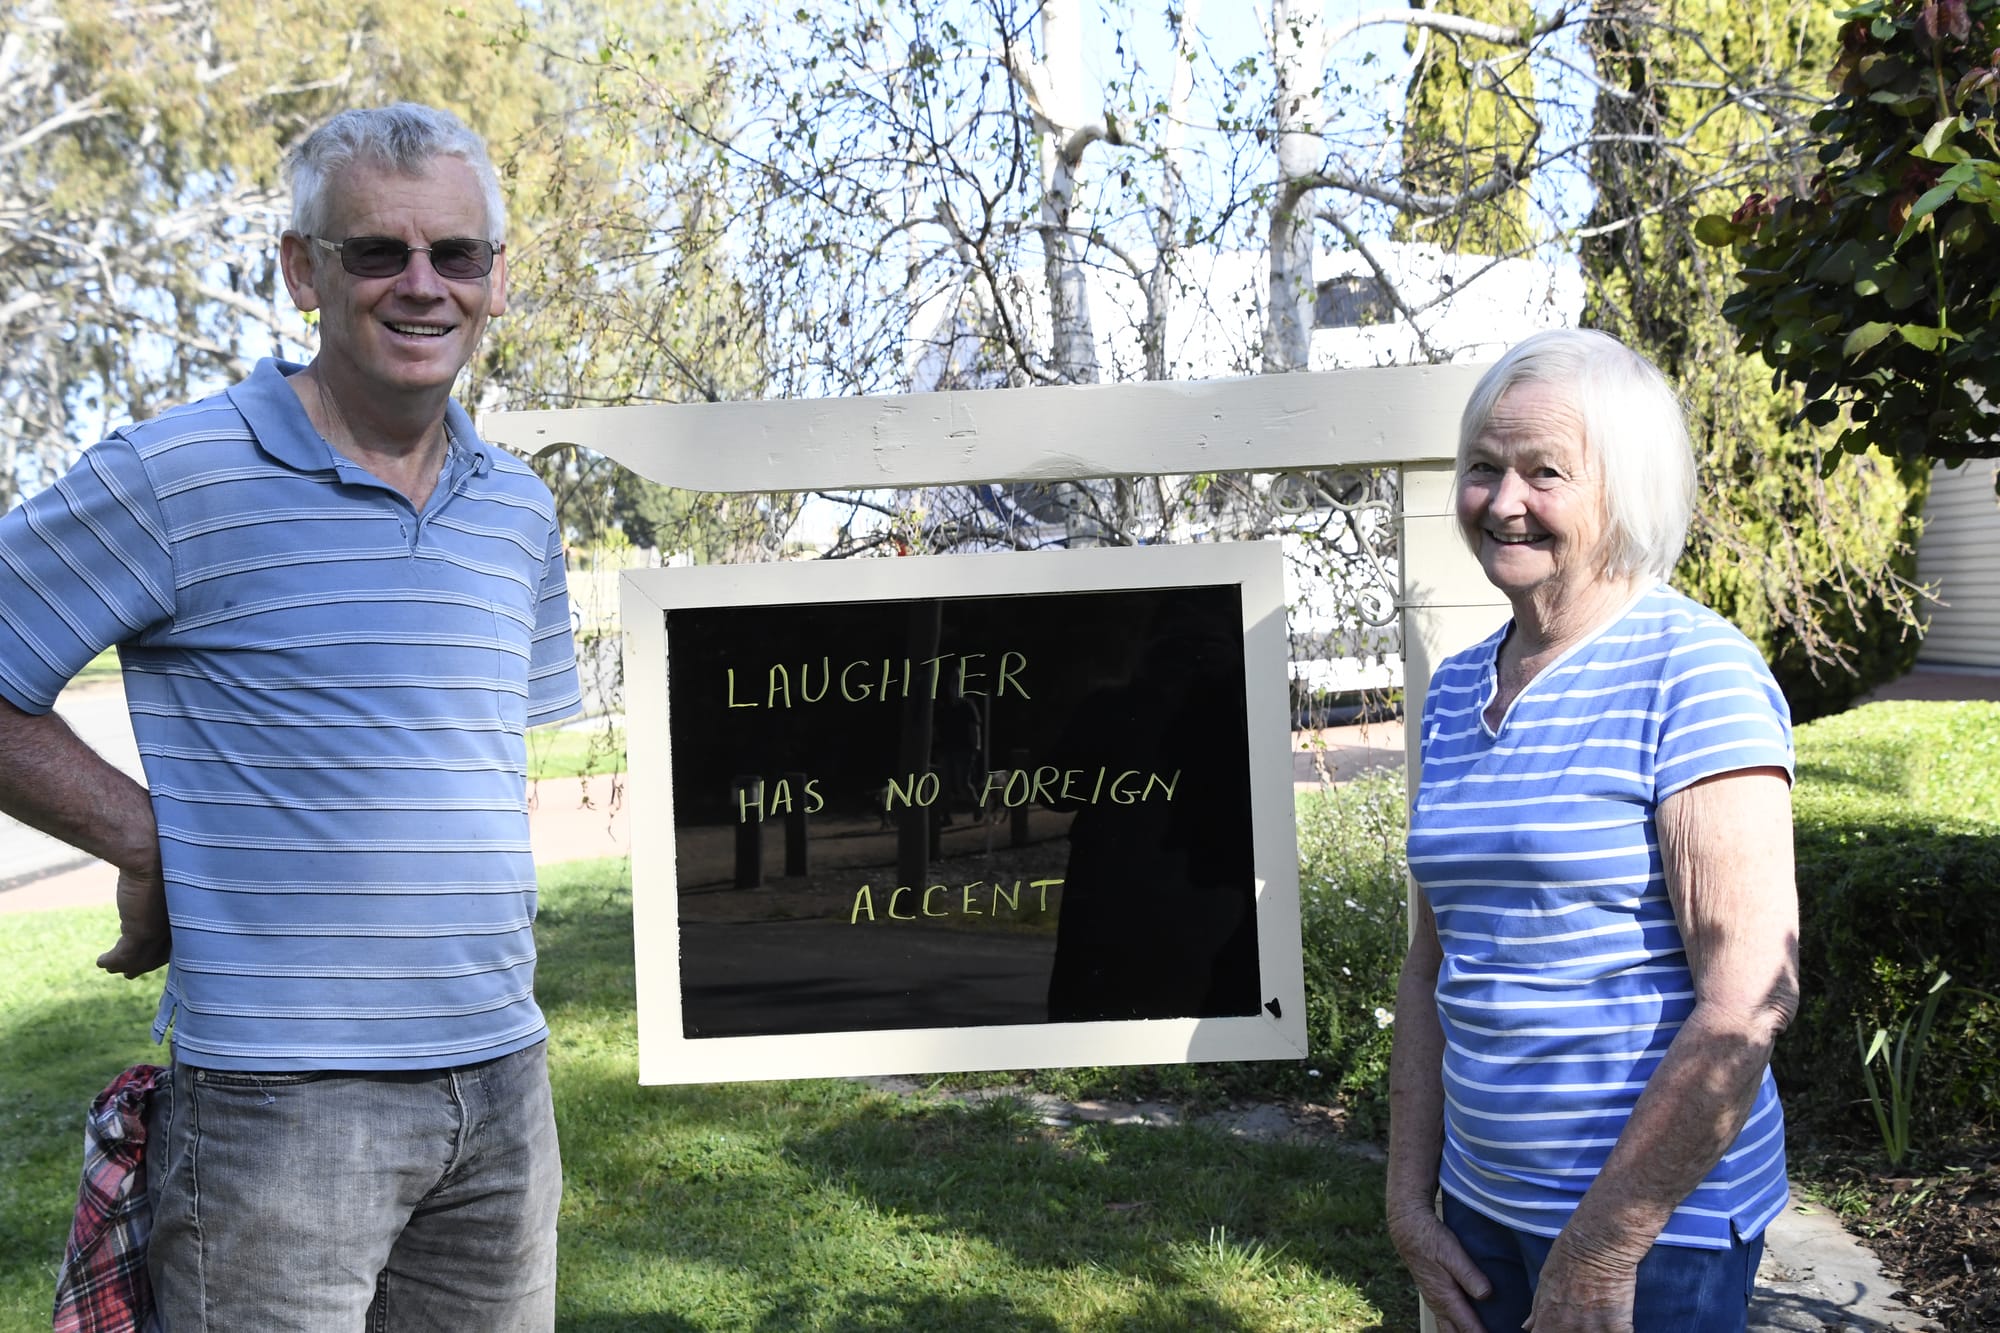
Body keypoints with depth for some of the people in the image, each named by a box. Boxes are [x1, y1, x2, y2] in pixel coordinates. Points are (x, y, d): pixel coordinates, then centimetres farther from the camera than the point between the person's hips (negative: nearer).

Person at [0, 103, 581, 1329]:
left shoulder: (519, 508, 10)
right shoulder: (173, 480, -8)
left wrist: (477, 901, 12)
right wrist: (145, 840, -9)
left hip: (502, 1083, 6)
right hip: (280, 1096, -5)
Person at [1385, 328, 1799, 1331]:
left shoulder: (1697, 676, -14)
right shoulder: (1456, 692, 6)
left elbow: (1748, 1000, -19)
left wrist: (1599, 1250, -18)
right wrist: (1408, 1197, 6)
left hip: (1658, 1218, -6)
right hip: (1484, 1202, 6)